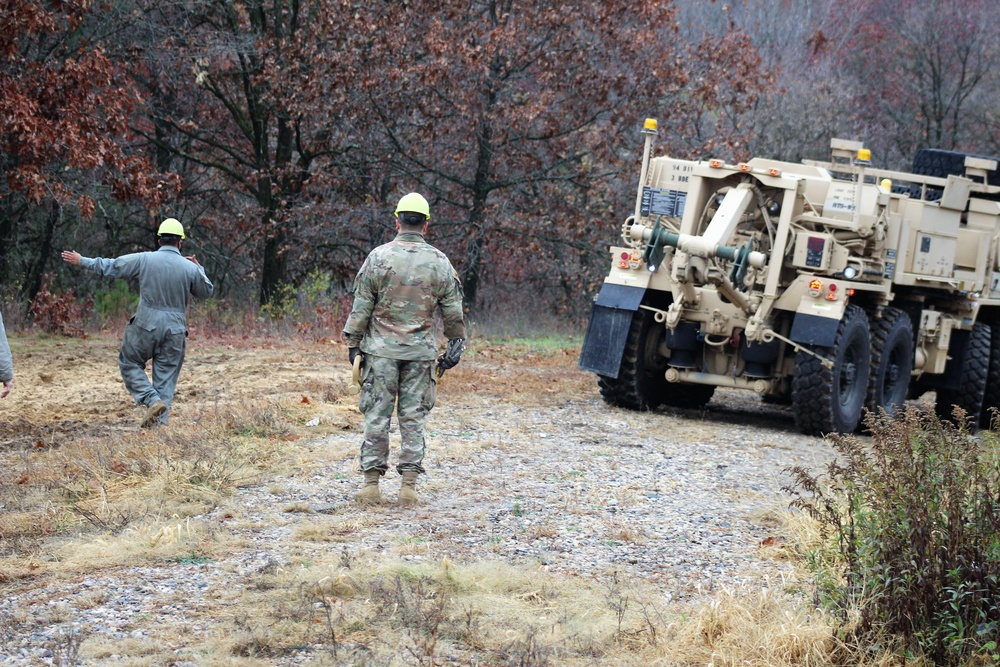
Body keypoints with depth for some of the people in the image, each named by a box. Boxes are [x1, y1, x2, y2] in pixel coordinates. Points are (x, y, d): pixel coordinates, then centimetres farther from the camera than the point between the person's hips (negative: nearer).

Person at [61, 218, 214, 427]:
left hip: (146, 326, -2)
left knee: (129, 363, 16)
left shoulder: (144, 260, -6)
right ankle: (160, 422, 5)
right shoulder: (190, 268, -3)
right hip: (175, 331, 2)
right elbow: (207, 291, 13)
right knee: (166, 377, 9)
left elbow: (110, 266, 3)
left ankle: (152, 400, -5)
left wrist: (81, 261, 15)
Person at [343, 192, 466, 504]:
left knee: (377, 414, 4)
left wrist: (353, 342, 6)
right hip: (421, 351, 1)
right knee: (413, 417, 5)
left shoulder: (378, 257, -4)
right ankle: (409, 484, 1)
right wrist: (456, 347, 15)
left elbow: (361, 306, -3)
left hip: (382, 349, -1)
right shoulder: (439, 262, 1)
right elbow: (453, 311, 5)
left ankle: (372, 481, 2)